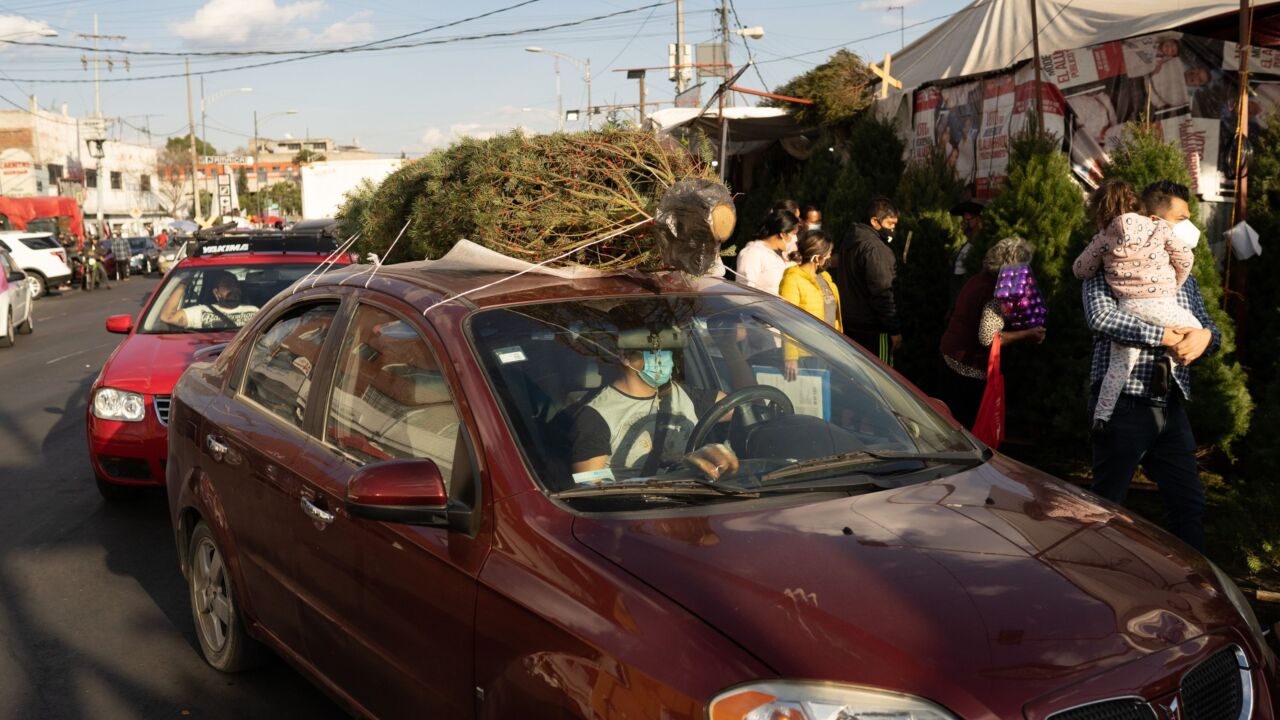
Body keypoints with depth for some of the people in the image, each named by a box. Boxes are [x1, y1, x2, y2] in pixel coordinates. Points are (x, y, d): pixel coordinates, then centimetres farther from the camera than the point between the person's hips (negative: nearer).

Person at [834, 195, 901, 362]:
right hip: (872, 329, -10)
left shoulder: (849, 242, 14)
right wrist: (894, 330, -17)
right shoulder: (875, 248, -18)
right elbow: (883, 292, -21)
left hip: (850, 324, 10)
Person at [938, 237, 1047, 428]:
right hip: (970, 369, -9)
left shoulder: (978, 280, 7)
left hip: (949, 356, 9)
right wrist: (1027, 335, -16)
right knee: (964, 424, 2)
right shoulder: (998, 293, -20)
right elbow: (988, 338, -25)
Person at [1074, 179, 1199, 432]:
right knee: (1195, 329, 27)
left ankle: (1101, 416, 4)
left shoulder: (1103, 239, 2)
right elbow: (1184, 259, 8)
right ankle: (1170, 358, 6)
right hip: (1162, 307, -1)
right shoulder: (1159, 228, 3)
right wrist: (1172, 287, 23)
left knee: (1120, 365, 11)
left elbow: (1080, 270, 12)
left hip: (1127, 308, 1)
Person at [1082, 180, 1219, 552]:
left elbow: (1209, 328, 16)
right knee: (1108, 504, 3)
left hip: (1171, 408, 7)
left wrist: (1205, 335, -9)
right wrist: (1165, 336, -19)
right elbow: (1102, 317, -21)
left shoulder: (1183, 277, 20)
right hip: (1123, 405, -7)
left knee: (1190, 503, 7)